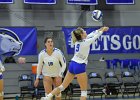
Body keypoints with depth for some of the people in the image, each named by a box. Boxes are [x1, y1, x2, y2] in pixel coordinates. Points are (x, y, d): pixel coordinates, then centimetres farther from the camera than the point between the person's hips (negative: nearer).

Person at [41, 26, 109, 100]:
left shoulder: (78, 41, 7)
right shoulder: (85, 42, -13)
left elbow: (91, 35, 20)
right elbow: (96, 36, 1)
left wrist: (100, 29, 26)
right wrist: (102, 30, 19)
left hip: (72, 64, 8)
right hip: (79, 67, -8)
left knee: (63, 86, 12)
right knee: (84, 90, 2)